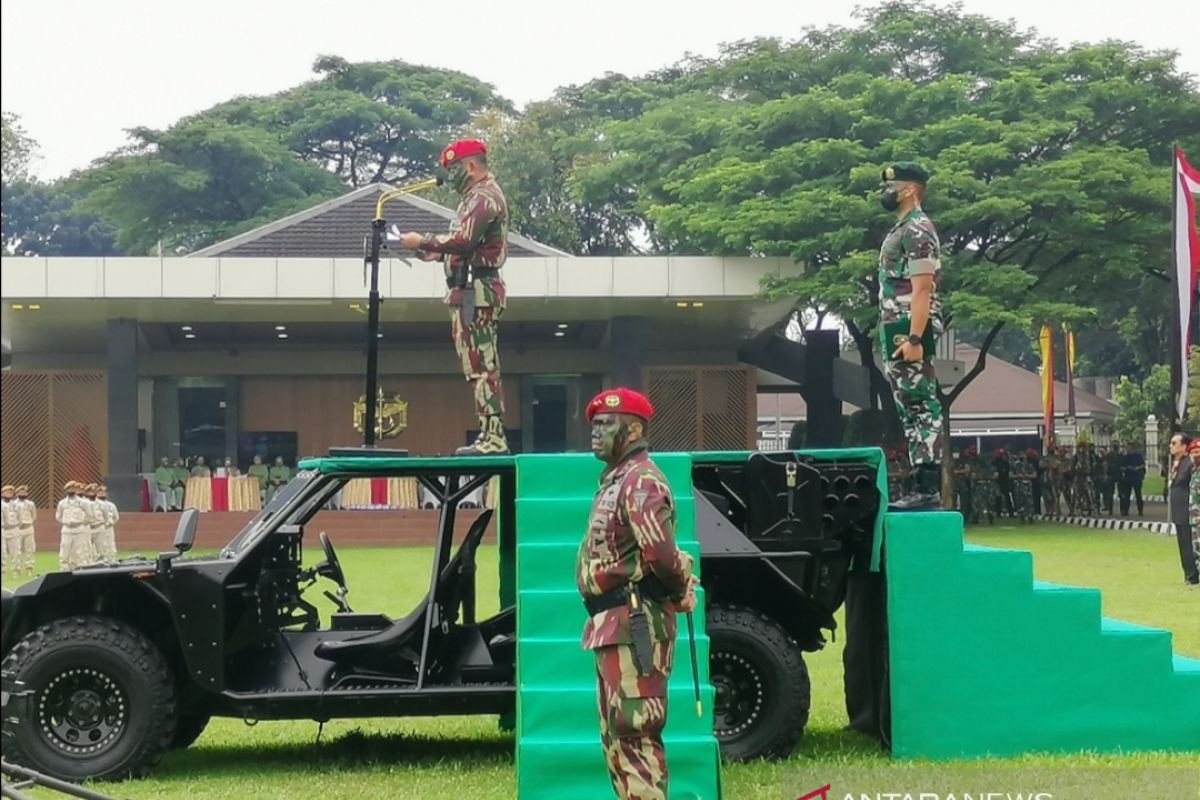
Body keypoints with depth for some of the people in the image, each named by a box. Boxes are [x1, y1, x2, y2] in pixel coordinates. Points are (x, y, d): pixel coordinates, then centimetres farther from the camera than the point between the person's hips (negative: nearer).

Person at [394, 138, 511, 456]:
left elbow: (463, 239, -23)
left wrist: (423, 241, -12)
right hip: (471, 291, 11)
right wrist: (438, 252, 10)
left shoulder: (484, 196, -11)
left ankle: (492, 437, -15)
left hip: (475, 290, -11)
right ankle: (490, 437, 10)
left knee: (481, 365, -13)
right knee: (481, 366, 9)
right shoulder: (478, 195, 23)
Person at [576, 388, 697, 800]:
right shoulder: (614, 480, 18)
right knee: (615, 735, 16)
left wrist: (680, 591, -10)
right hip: (611, 625, 11)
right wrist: (679, 589, 8)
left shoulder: (640, 481, -14)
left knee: (634, 729, -10)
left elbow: (658, 550, -26)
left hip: (634, 623, -11)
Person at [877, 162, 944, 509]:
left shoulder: (917, 230, -11)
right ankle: (921, 485, 12)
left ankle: (928, 486, -12)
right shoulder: (901, 229, 20)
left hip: (910, 331, -11)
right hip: (897, 330, 11)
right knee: (911, 409, 10)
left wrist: (914, 338, -24)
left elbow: (922, 290, -18)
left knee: (921, 407, -11)